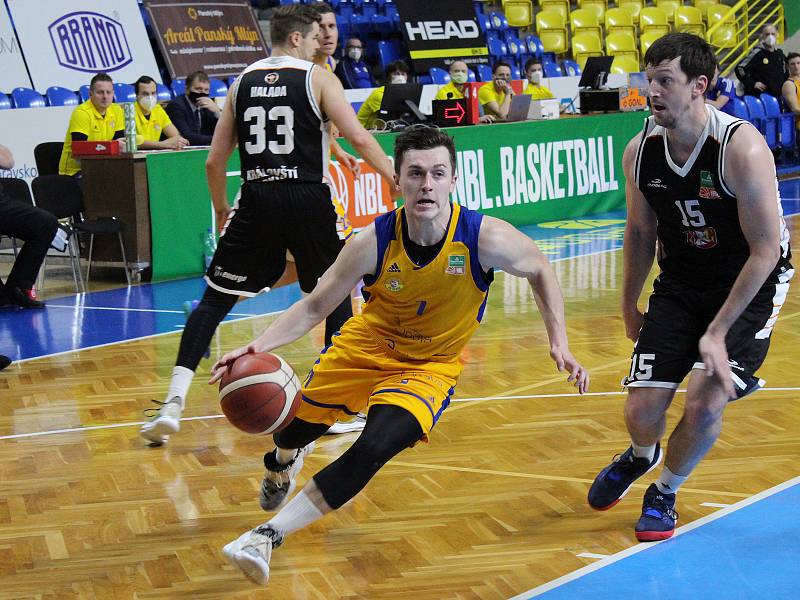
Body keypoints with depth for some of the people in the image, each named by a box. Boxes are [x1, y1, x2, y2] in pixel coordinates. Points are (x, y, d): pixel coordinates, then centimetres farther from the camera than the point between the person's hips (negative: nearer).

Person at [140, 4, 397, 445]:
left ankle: (173, 404, -5)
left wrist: (220, 208, 25)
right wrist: (396, 178, 0)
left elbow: (214, 161, 11)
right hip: (308, 200, -3)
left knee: (214, 299, 7)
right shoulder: (317, 78, 1)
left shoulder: (241, 82, 11)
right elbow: (358, 137, -9)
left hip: (256, 199, 3)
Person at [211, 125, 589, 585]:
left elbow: (540, 271, -6)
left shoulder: (484, 237, -27)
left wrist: (559, 343, -12)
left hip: (430, 365, -2)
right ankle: (281, 465, 56)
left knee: (375, 450, -27)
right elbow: (314, 307, -14)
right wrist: (258, 347, -28)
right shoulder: (374, 242, -25)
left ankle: (269, 535, -15)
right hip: (366, 347, 2)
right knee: (294, 429, 13)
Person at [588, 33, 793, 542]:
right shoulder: (640, 151, -9)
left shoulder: (742, 147, -25)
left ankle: (664, 495, 12)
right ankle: (641, 457, 35)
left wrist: (717, 332, -23)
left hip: (750, 285, -4)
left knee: (705, 404, -19)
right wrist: (630, 307, 16)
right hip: (680, 285, 4)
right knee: (642, 410, -5)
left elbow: (766, 249, -21)